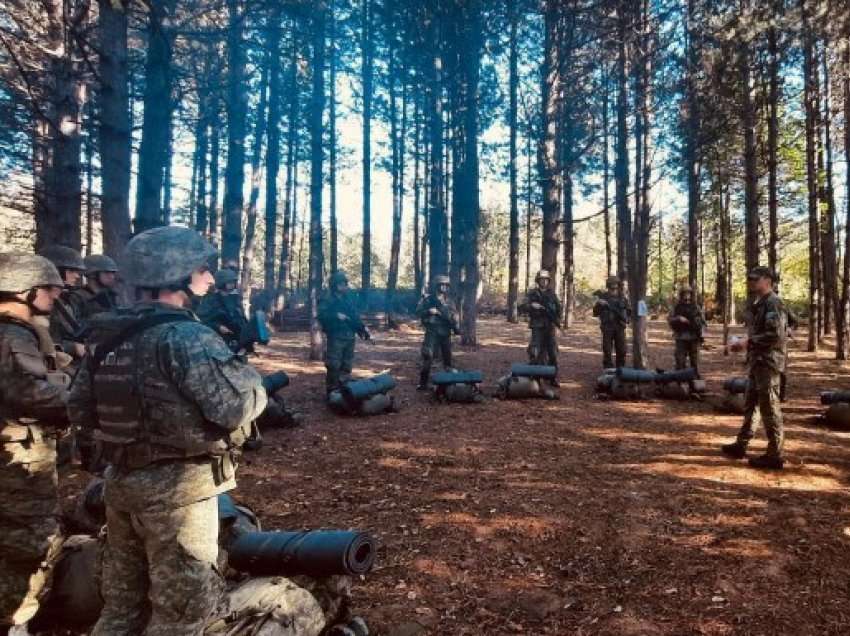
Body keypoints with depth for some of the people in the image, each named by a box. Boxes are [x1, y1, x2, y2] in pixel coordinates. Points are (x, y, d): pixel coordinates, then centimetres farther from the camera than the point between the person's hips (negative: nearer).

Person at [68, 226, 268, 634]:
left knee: (123, 598, 22)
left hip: (120, 480, 8)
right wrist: (248, 375, -6)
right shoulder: (187, 337, -20)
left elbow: (79, 411, 12)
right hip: (177, 487, -8)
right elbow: (237, 407, -25)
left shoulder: (106, 336, 5)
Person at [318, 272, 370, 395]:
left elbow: (355, 317, 19)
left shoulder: (348, 300, 17)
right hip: (335, 337, -7)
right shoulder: (327, 300, -3)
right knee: (334, 366, -9)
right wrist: (336, 315, -24)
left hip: (349, 337, 7)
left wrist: (362, 328, 6)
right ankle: (332, 392, -1)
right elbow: (322, 316, -17)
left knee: (346, 366, 11)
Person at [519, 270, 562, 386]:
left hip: (551, 327, 3)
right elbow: (522, 308, -6)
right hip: (537, 327, -3)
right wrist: (531, 305, -24)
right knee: (535, 353, -10)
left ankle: (554, 378, 15)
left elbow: (559, 308, 17)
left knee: (553, 353, 6)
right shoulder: (532, 293, 1)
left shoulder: (552, 294, 10)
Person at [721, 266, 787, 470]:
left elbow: (775, 335, -24)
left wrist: (748, 342, -18)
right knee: (751, 405, 16)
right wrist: (744, 343, 7)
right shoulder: (758, 304, 15)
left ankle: (774, 455, 4)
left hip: (768, 362, -10)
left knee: (769, 408, -4)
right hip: (756, 361, 10)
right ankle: (741, 445, 27)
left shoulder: (773, 303, -15)